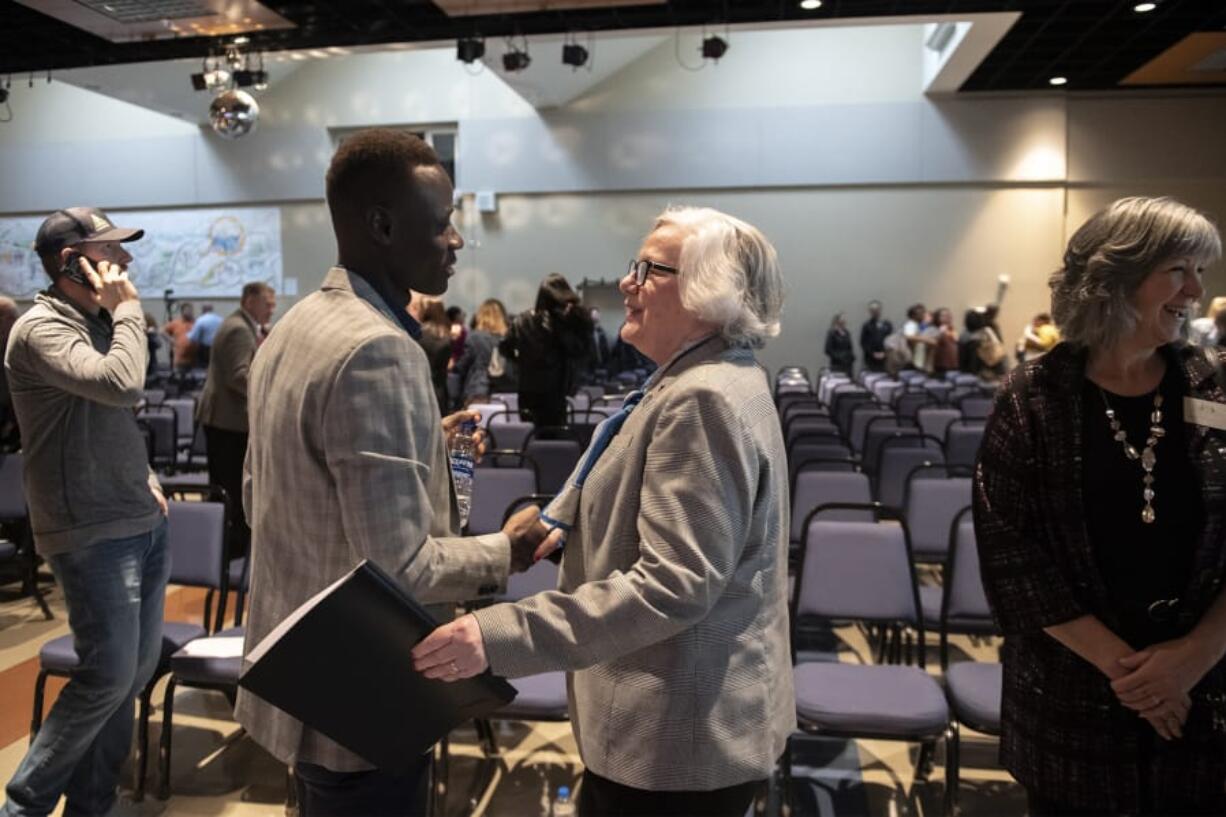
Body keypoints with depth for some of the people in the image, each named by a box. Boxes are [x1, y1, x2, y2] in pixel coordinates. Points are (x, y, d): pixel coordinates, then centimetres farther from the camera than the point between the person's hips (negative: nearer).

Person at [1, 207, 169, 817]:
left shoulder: (96, 323, 15)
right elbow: (123, 385, -31)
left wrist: (144, 477, 11)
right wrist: (128, 309, -16)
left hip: (143, 522, 9)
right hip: (92, 534, -9)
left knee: (137, 670, 13)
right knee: (107, 677, -5)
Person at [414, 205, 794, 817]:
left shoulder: (702, 399, -24)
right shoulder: (709, 382, 10)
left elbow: (673, 583, -30)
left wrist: (501, 635, -33)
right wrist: (577, 529, 12)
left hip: (679, 731, -10)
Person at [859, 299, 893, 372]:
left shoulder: (888, 325, 9)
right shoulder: (866, 326, 5)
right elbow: (863, 342, 1)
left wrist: (884, 353, -7)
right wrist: (873, 353, -9)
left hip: (885, 359, 2)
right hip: (871, 360, -2)